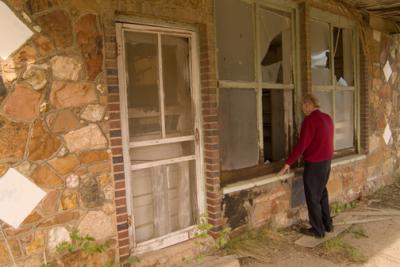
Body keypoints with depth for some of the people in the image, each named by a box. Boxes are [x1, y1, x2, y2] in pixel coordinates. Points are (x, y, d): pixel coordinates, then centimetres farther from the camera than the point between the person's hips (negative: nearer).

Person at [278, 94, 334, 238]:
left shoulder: (310, 120, -18)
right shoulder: (327, 118, 8)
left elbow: (301, 145, -21)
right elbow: (326, 142, 14)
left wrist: (287, 163, -16)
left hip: (314, 164, -8)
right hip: (326, 161, 9)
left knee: (313, 197, 4)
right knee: (322, 193, 21)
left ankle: (317, 230, 14)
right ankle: (327, 224, 31)